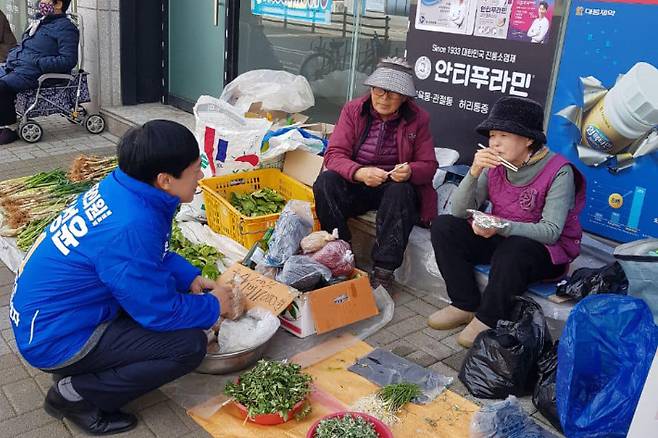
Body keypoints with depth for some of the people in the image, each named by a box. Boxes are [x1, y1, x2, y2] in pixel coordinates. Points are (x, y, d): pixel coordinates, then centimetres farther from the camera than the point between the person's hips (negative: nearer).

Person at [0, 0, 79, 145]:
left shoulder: (65, 27, -6)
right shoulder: (41, 22, 24)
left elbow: (69, 60, -17)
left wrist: (38, 62, -20)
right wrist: (13, 54, 14)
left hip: (32, 72, -10)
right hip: (14, 66, 10)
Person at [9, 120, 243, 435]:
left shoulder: (119, 185, -5)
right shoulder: (130, 227, -32)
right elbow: (159, 311, -21)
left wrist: (191, 278, 4)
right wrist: (214, 307, -5)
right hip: (54, 339, -9)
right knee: (190, 345, -16)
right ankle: (76, 395, -3)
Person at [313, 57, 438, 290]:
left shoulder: (418, 118, -1)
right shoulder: (353, 110, 0)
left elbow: (428, 165, 1)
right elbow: (334, 155, -7)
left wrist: (410, 171, -25)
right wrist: (359, 173, -29)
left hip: (395, 185, -1)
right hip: (355, 182, 1)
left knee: (401, 191, -35)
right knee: (325, 181, -27)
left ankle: (383, 271, -31)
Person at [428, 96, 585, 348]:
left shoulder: (558, 171, -18)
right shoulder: (494, 166, -4)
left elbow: (551, 231, -25)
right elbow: (459, 212, -9)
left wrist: (502, 226, -40)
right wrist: (474, 173, -25)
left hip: (547, 250, -5)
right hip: (500, 239, 6)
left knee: (513, 249, -39)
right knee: (444, 226, -12)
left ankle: (487, 320, -15)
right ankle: (466, 306, -5)